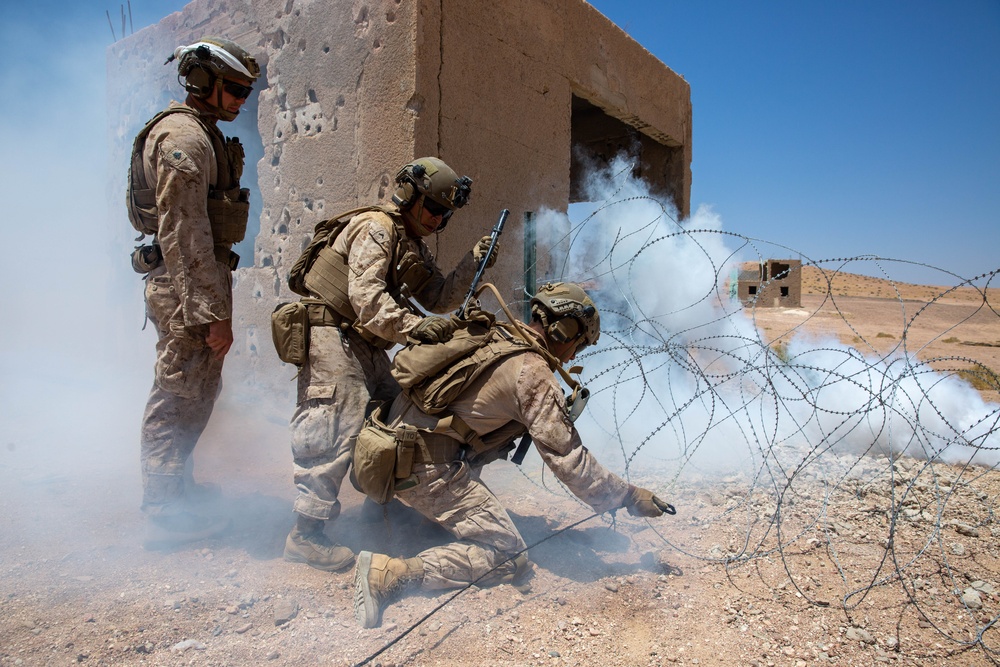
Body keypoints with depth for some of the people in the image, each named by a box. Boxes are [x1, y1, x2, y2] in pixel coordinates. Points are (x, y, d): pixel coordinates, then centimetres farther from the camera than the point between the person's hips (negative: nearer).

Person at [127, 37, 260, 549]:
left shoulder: (203, 136, 19)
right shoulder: (182, 136, -14)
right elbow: (184, 233, -22)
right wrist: (214, 312, -23)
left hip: (193, 284, 10)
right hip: (188, 289, -10)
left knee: (194, 391, 20)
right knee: (179, 396, -2)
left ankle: (172, 486, 37)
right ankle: (167, 516, 11)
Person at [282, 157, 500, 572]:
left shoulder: (415, 248, 18)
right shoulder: (375, 229, -12)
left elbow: (439, 299, 11)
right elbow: (366, 296, -26)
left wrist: (473, 264, -1)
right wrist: (413, 326, -38)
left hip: (367, 346, 10)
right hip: (332, 335, -10)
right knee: (336, 425, -16)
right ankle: (305, 534, -11)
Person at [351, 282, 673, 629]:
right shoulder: (533, 373, -13)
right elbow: (567, 458, -14)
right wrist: (628, 496, -3)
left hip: (394, 441, 10)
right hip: (426, 467, -9)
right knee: (509, 557, -4)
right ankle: (390, 572, -14)